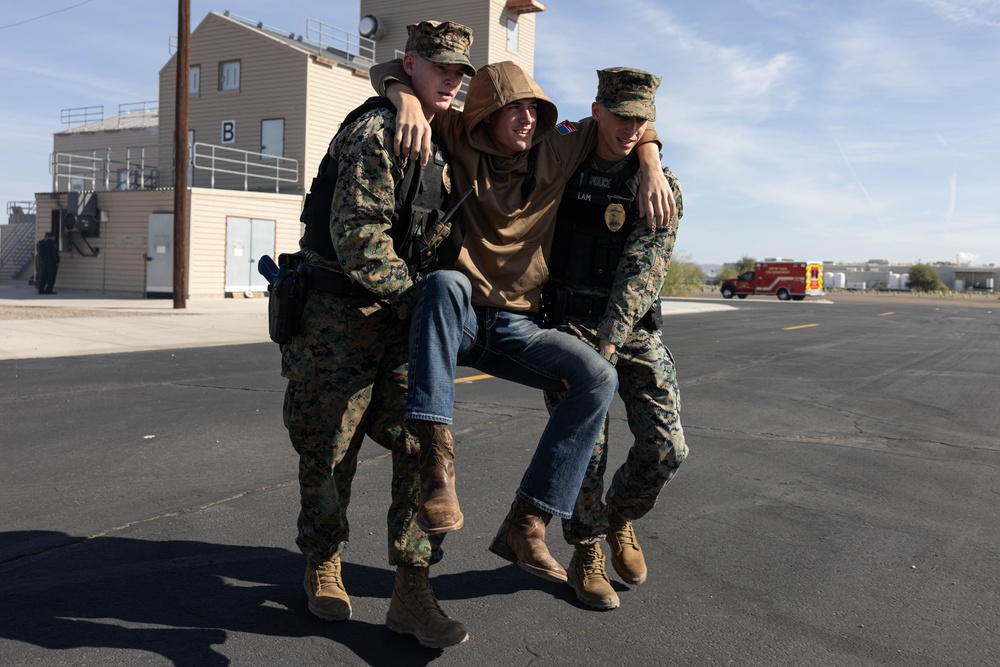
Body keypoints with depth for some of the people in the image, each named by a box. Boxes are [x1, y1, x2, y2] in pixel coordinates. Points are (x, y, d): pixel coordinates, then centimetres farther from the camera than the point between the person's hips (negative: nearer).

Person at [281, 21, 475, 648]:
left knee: (425, 444, -2)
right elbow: (358, 234, -20)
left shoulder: (442, 142, 15)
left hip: (402, 316, 7)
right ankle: (323, 563, 31)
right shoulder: (375, 130, -12)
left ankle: (412, 591, 6)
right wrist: (415, 300, -18)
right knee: (330, 452, 7)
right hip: (341, 314, -7)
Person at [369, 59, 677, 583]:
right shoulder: (457, 141, -1)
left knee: (598, 377, -21)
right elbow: (388, 72, 0)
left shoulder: (557, 151, 5)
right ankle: (437, 456, -42)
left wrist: (652, 169, -3)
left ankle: (525, 524, -20)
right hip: (458, 319, -2)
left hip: (516, 325, 3)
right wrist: (408, 101, -23)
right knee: (444, 281, -38)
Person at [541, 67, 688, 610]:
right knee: (583, 442, -10)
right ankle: (586, 556, 14)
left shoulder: (661, 188, -5)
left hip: (633, 327, 1)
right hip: (568, 321, -1)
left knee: (665, 448, -5)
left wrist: (609, 344, -28)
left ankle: (621, 518, 27)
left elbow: (641, 271, -17)